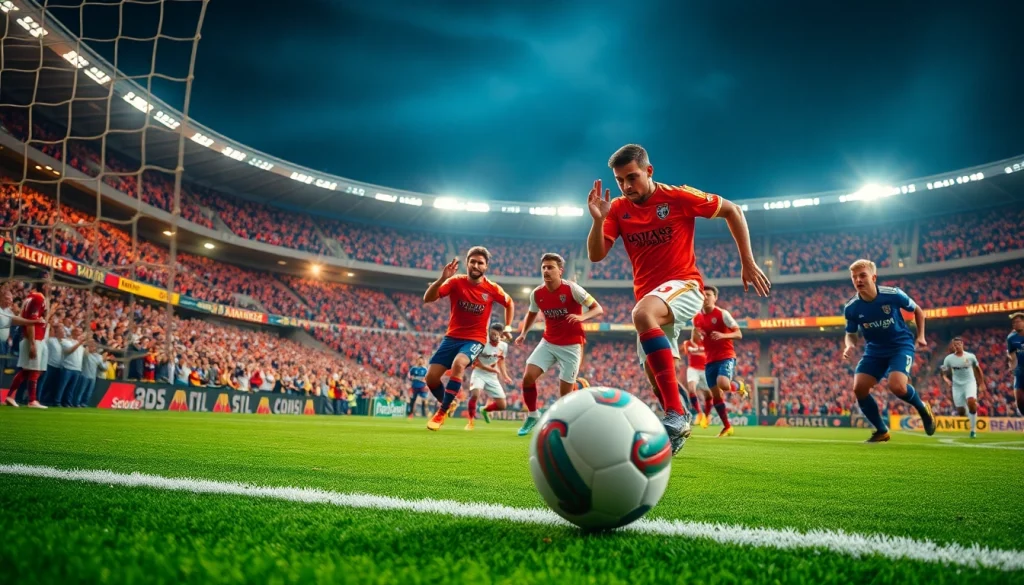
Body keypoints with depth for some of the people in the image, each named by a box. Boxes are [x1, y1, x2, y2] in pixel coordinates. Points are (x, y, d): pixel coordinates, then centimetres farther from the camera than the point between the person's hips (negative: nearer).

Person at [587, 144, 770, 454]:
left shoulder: (678, 197, -8)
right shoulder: (618, 209, 3)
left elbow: (732, 210, 0)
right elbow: (595, 255, -3)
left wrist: (748, 262, -3)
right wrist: (598, 220, -21)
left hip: (684, 285, -6)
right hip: (651, 298, 7)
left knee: (642, 313, -37)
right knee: (656, 373, 10)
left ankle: (676, 416, -41)